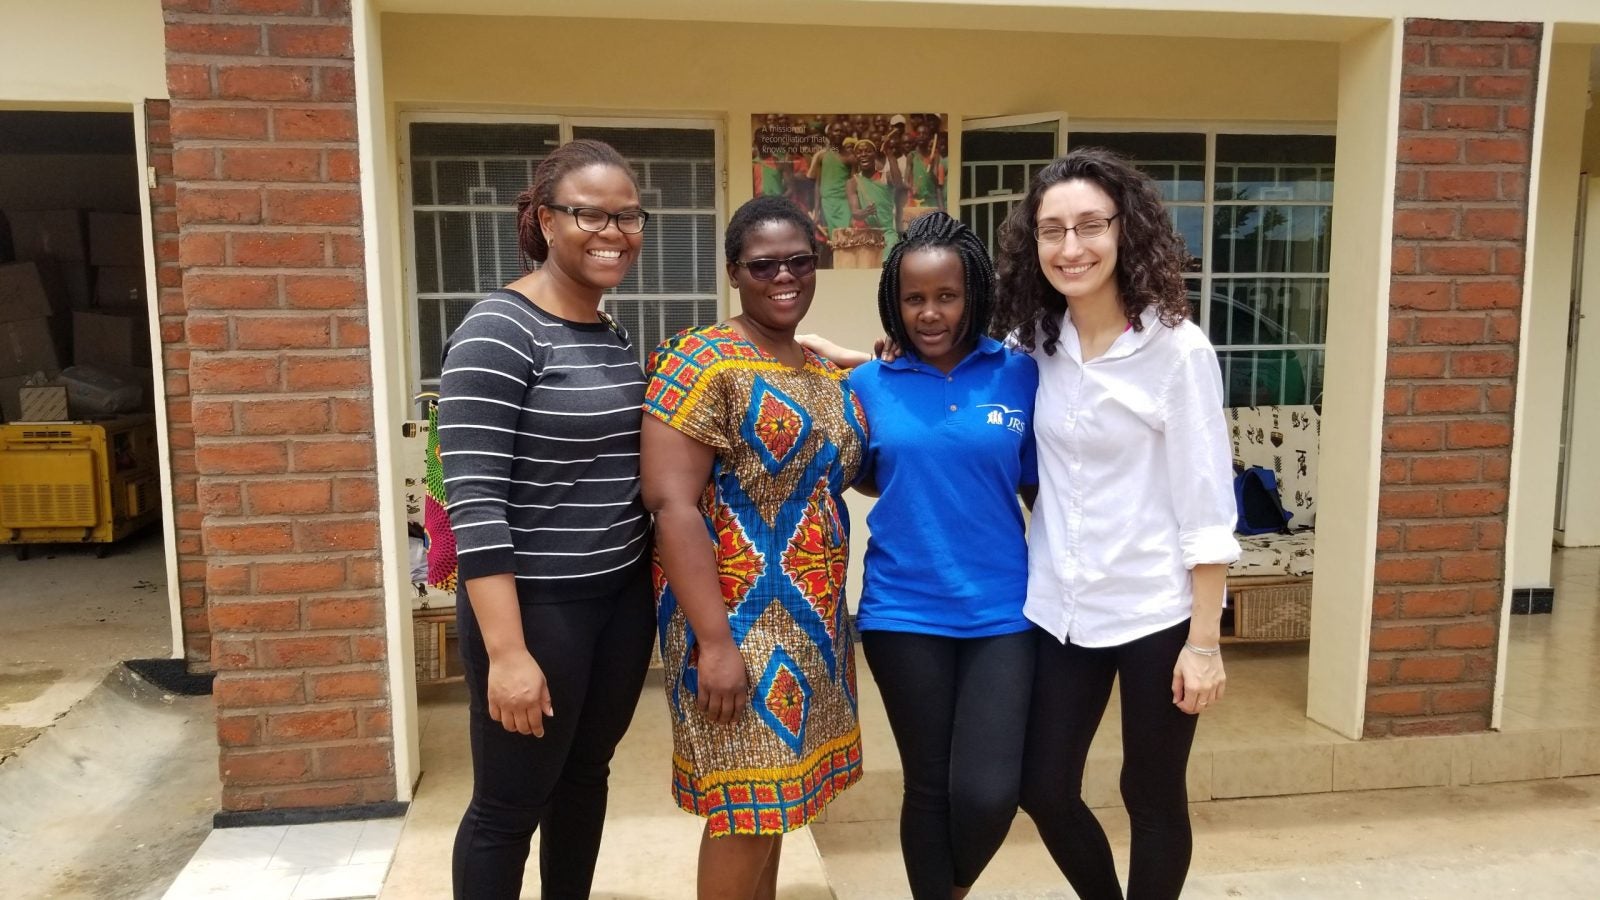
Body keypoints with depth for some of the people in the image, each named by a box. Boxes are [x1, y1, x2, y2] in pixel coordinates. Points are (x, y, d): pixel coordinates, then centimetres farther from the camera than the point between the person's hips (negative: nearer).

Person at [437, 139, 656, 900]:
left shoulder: (615, 337, 8)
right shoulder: (498, 331, -16)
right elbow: (473, 500, -21)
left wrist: (657, 589, 10)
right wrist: (507, 650, -24)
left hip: (622, 596, 7)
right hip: (536, 604, -7)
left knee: (585, 775, 21)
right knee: (510, 804, 9)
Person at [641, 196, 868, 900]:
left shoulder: (828, 374, 11)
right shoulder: (701, 363, -12)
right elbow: (671, 504, -19)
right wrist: (715, 640, -22)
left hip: (810, 616, 7)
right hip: (737, 615, -7)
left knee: (775, 792, 16)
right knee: (745, 805, 0)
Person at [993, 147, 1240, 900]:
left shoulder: (1177, 349, -13)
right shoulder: (1035, 344, 0)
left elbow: (1206, 505, -12)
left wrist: (1204, 640, -12)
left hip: (1154, 611, -4)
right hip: (1058, 607, 5)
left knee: (1152, 796, 13)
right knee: (1043, 790, 13)